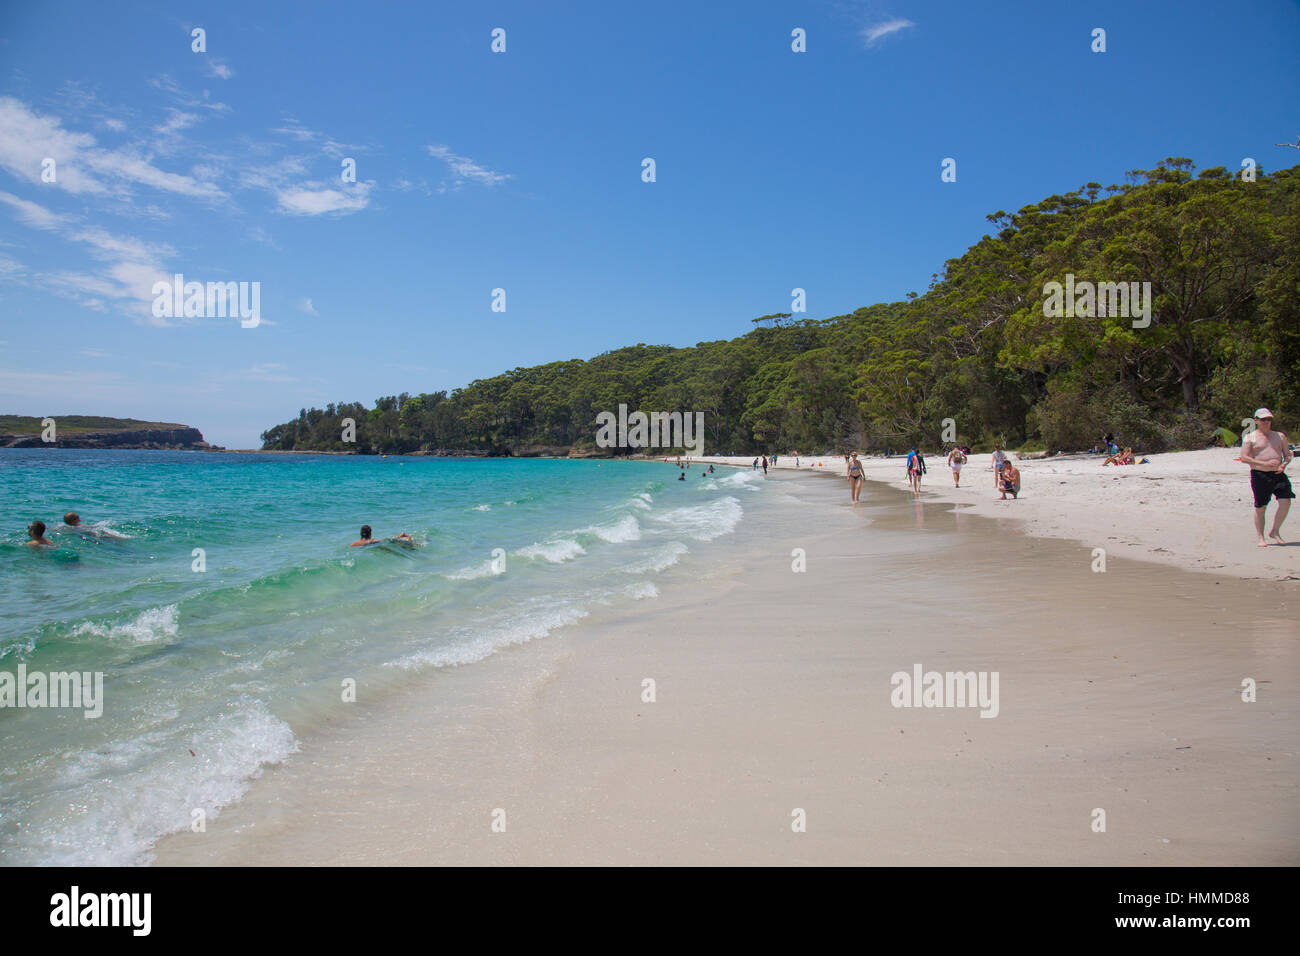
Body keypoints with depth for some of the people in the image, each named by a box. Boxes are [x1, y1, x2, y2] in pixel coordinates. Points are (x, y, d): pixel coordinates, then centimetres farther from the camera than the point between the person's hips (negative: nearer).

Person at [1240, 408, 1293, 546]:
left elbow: (1288, 455, 17)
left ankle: (1275, 532, 7)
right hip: (1259, 475, -3)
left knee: (1285, 502, -11)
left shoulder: (1280, 436, 15)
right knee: (1260, 507, 0)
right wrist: (1264, 463, -17)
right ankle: (1261, 537, 11)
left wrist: (1283, 465, -5)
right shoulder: (1250, 438, 3)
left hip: (1278, 474, 3)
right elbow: (1244, 458, -7)